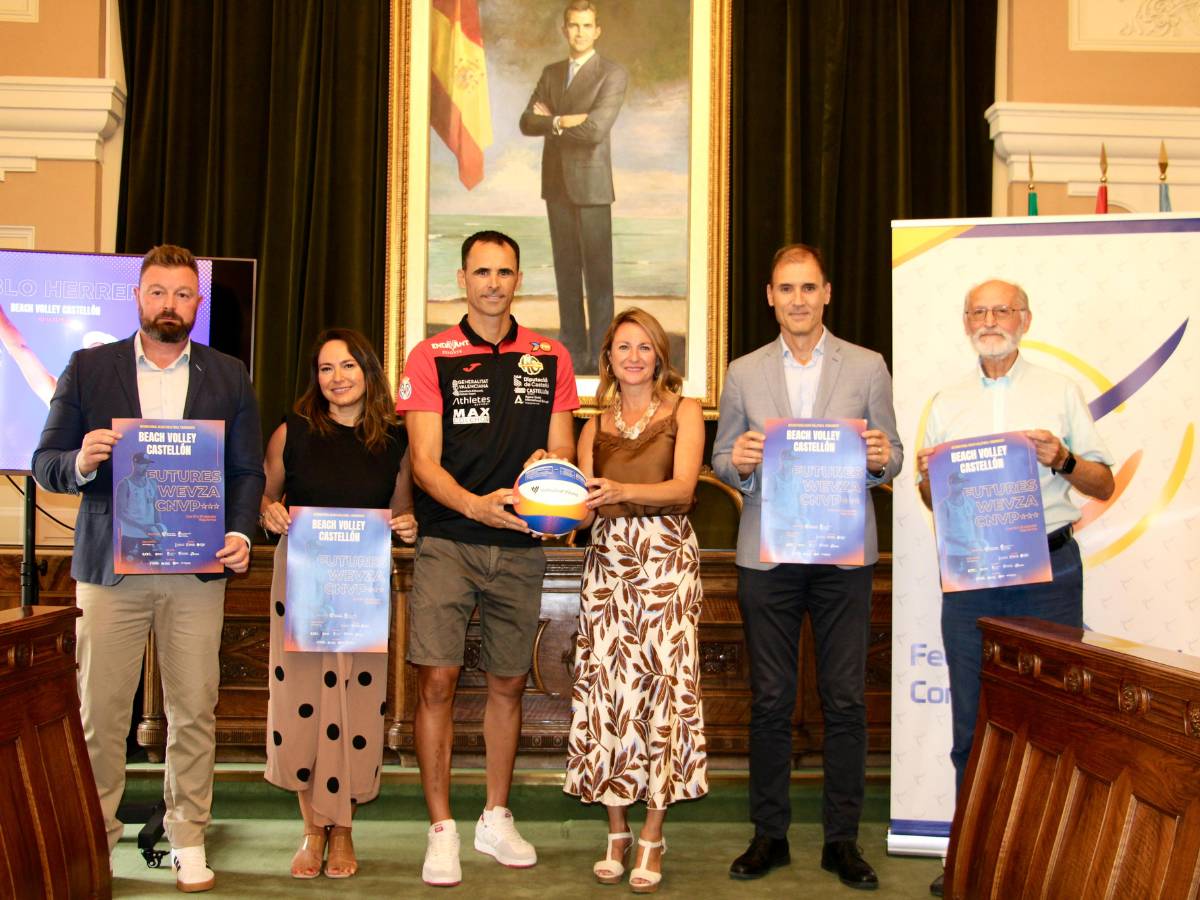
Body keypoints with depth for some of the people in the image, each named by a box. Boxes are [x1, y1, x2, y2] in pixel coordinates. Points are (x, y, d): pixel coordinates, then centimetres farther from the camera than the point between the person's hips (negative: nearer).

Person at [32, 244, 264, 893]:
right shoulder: (87, 369, 8)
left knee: (193, 712, 4)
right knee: (98, 712, 3)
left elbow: (248, 471, 8)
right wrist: (80, 463, -16)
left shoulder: (228, 377, 10)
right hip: (109, 566, 0)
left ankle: (188, 839, 17)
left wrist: (240, 532, -9)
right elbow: (45, 462, 6)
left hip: (197, 569, 1)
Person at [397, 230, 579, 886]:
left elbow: (562, 451, 10)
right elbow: (424, 461, -6)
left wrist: (546, 471, -15)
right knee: (436, 679, -9)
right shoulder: (431, 358, 1)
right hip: (447, 541, -2)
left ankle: (496, 819, 27)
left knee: (508, 683, 11)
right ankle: (441, 831, 4)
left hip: (519, 545, 3)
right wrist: (475, 505, -25)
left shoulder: (550, 358, 9)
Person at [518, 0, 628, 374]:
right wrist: (567, 121, -12)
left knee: (597, 271, -4)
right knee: (566, 269, 7)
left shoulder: (613, 74, -6)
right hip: (556, 183, 5)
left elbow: (595, 129, -18)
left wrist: (553, 119, -5)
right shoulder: (551, 73, 13)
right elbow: (527, 123, 3)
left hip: (591, 183, -5)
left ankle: (599, 354, -1)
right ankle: (572, 347, 13)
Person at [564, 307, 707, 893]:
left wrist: (622, 491, -23)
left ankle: (652, 837, 3)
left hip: (667, 557, -3)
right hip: (608, 560, 3)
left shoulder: (683, 412, 8)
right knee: (605, 686, -2)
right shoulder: (595, 426, 16)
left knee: (662, 684, -7)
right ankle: (616, 832, 11)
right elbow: (585, 506, 9)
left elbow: (683, 488, -7)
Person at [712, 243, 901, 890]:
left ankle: (841, 839, 15)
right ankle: (769, 834, 19)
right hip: (766, 554, 1)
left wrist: (882, 459, -16)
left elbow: (891, 457, 7)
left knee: (845, 699, 2)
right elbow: (721, 460, 9)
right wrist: (738, 461, -13)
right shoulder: (743, 373, 9)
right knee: (770, 701, 6)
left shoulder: (868, 367, 6)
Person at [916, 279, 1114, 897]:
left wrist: (1062, 459, -13)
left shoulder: (1060, 392, 6)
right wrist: (926, 475, -4)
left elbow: (1104, 485, 6)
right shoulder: (946, 404, 14)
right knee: (971, 719, 6)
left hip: (1047, 570, -2)